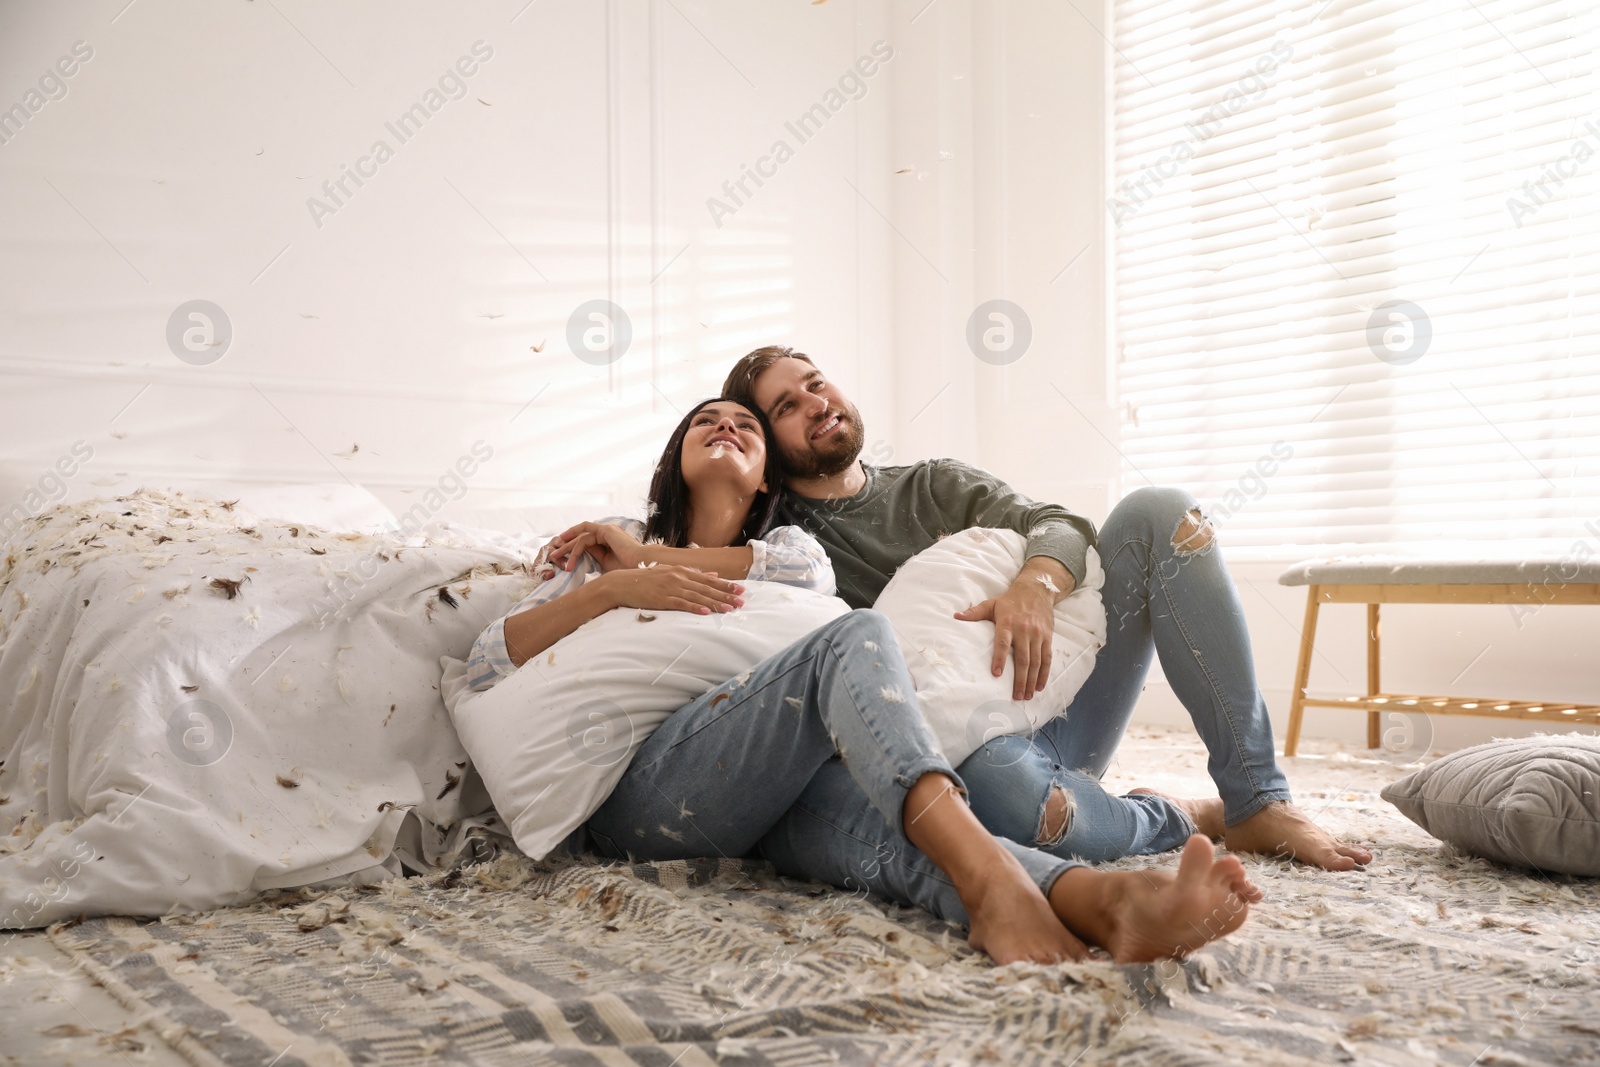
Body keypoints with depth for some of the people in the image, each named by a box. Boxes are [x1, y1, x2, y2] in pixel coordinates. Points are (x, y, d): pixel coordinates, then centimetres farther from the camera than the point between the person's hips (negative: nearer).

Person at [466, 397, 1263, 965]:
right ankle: (991, 881, -53)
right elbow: (486, 665, 11)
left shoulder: (788, 547, 32)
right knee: (855, 638, -29)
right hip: (641, 795, -2)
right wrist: (613, 588, -4)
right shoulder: (615, 545, 26)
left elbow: (815, 572, 1)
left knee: (878, 824, -35)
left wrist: (650, 555, 3)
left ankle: (1114, 904, -64)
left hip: (772, 790, 3)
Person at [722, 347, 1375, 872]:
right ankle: (1184, 820, -8)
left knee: (1156, 513, -11)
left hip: (1048, 691, 5)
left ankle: (1257, 803, -13)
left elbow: (1059, 525, -2)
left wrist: (1036, 585, -22)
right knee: (1001, 781, -42)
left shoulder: (933, 484, 15)